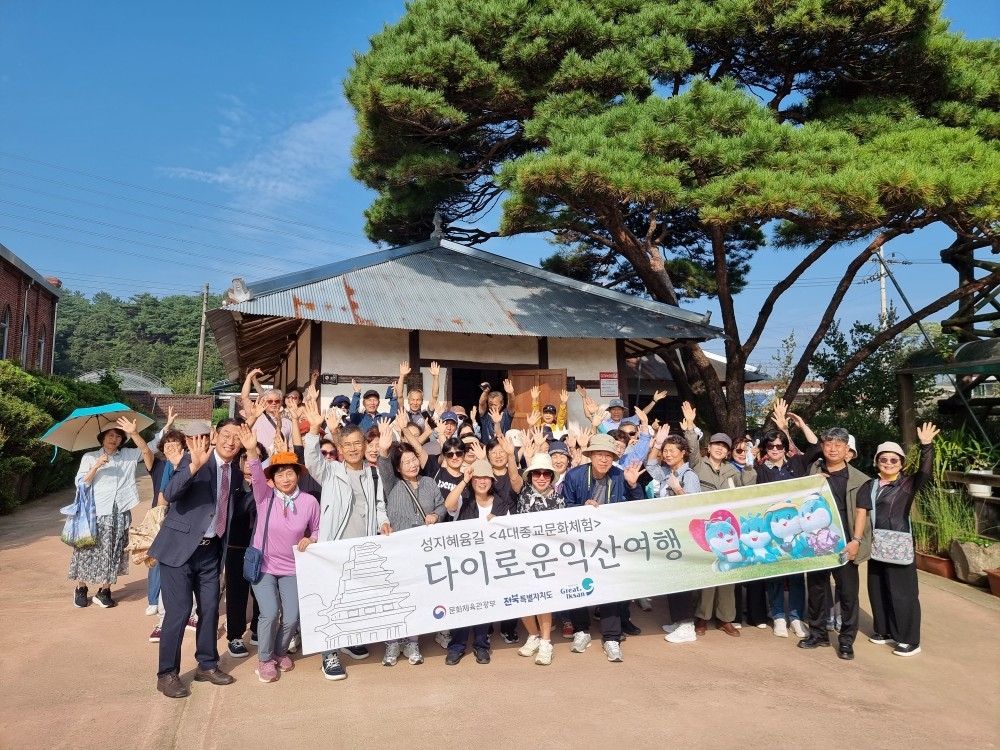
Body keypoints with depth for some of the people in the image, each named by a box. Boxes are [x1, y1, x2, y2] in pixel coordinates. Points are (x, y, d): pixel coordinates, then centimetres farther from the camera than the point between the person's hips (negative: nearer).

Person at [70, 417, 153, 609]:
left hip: (119, 512, 2)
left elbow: (146, 451, -6)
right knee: (88, 549, 4)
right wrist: (96, 466, -15)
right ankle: (80, 588, 21)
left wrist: (133, 433, -18)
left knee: (111, 552, 4)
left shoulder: (128, 456, 9)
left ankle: (103, 591, 14)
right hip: (96, 511, -1)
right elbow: (80, 483, -1)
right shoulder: (89, 457, 5)